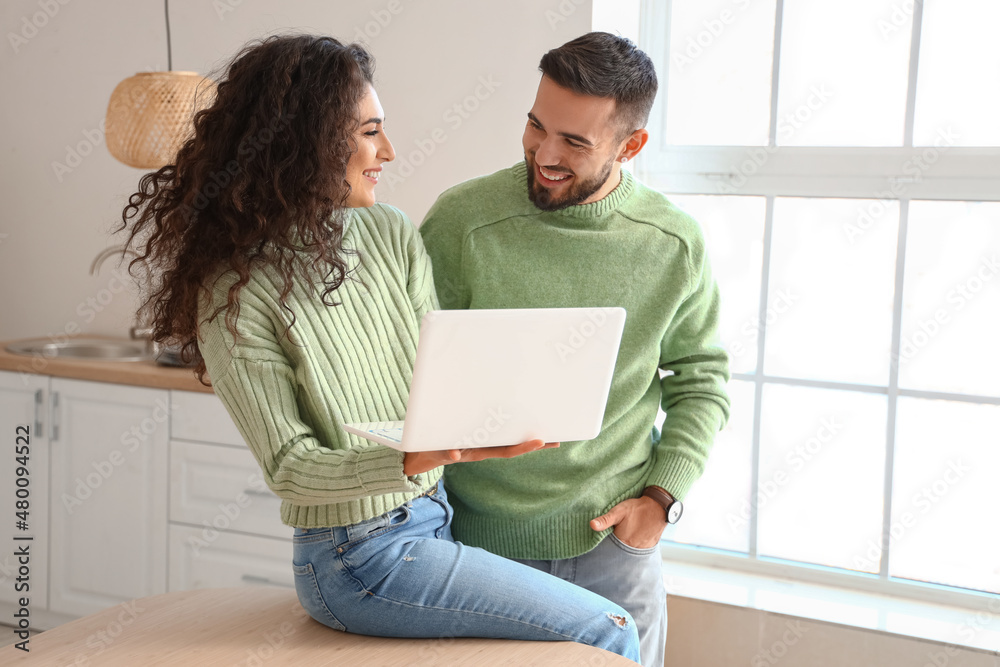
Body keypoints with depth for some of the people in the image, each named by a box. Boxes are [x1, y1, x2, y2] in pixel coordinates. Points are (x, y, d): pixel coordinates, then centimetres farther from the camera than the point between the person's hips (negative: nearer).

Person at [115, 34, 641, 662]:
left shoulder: (390, 233, 3)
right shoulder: (235, 296, -16)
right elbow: (291, 469, -16)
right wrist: (426, 456, -31)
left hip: (443, 516, 6)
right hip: (360, 557, -6)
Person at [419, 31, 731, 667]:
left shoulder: (675, 244, -4)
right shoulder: (461, 222, -11)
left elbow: (701, 377, 8)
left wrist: (663, 496, -2)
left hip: (617, 538, 2)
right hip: (483, 534, -1)